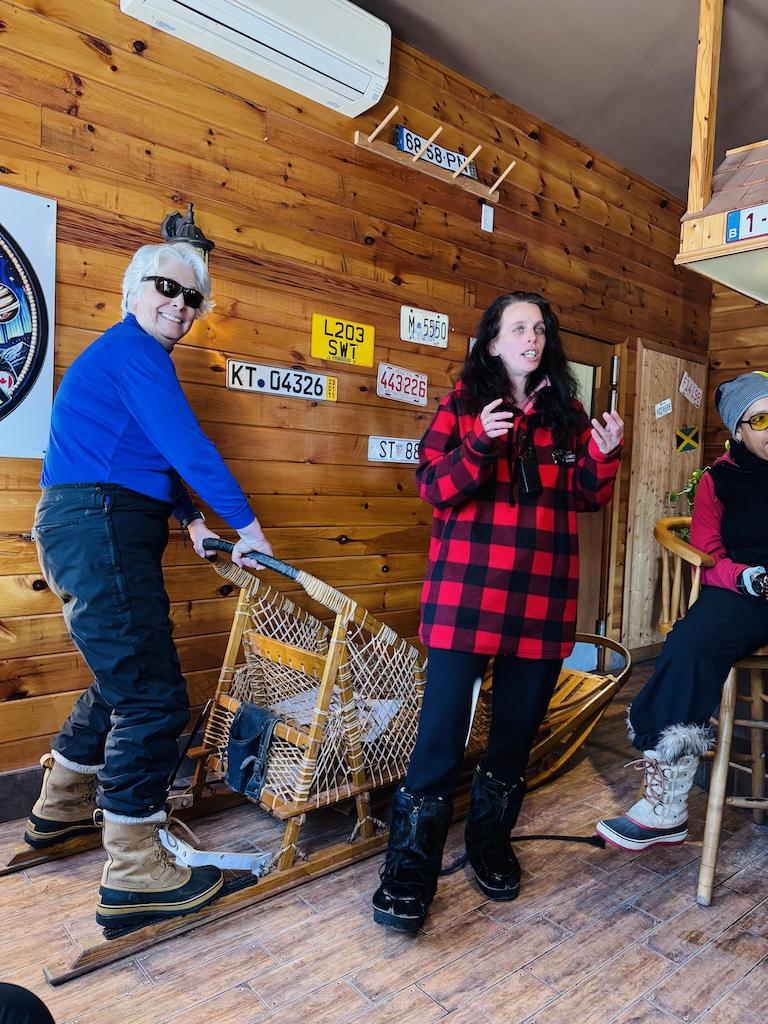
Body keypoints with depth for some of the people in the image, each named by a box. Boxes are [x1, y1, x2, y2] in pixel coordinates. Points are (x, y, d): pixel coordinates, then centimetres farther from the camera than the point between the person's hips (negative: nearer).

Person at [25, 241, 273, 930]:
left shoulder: (125, 355, 25)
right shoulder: (133, 349, -8)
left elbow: (155, 457, 26)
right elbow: (187, 445, -16)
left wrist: (191, 519, 18)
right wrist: (247, 525, -11)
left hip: (97, 532, 11)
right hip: (100, 532, -11)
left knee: (124, 680, 22)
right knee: (152, 697, -10)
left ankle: (60, 810, 39)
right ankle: (134, 876, -2)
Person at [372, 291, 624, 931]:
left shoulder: (566, 411, 13)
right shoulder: (463, 402, 4)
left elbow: (586, 498, 14)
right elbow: (434, 488, -4)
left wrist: (604, 456, -4)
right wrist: (479, 444, -19)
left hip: (543, 594, 4)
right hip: (468, 590, -3)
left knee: (519, 727, 13)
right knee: (442, 731, -5)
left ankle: (492, 841, 33)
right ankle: (410, 869, 10)